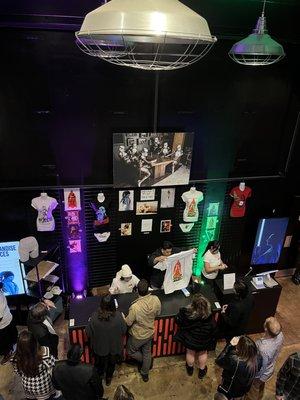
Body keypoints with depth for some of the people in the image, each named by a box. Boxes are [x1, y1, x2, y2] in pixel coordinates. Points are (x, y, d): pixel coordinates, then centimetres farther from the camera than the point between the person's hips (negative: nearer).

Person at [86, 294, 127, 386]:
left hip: (100, 347, 0)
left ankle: (100, 376, 57)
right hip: (114, 347, 0)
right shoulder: (118, 316, -31)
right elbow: (124, 331, -14)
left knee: (99, 363, 32)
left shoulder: (95, 317, -32)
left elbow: (88, 333, -16)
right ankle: (108, 378, 54)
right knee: (112, 363, 31)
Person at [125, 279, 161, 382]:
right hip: (149, 333, 5)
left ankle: (145, 362, 41)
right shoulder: (156, 299, -25)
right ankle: (145, 374, 47)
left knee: (130, 351, 27)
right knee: (147, 353, 28)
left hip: (138, 336, -5)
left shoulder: (135, 306, -38)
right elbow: (158, 313, -5)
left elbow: (128, 323, -21)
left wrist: (123, 318, 0)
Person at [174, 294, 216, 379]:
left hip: (189, 339, 0)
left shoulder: (185, 313, -35)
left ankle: (190, 369, 56)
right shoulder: (209, 316, -34)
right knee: (203, 353, 30)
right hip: (204, 342, 0)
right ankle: (202, 371, 53)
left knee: (190, 353, 29)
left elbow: (178, 321, -16)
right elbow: (213, 329, -17)